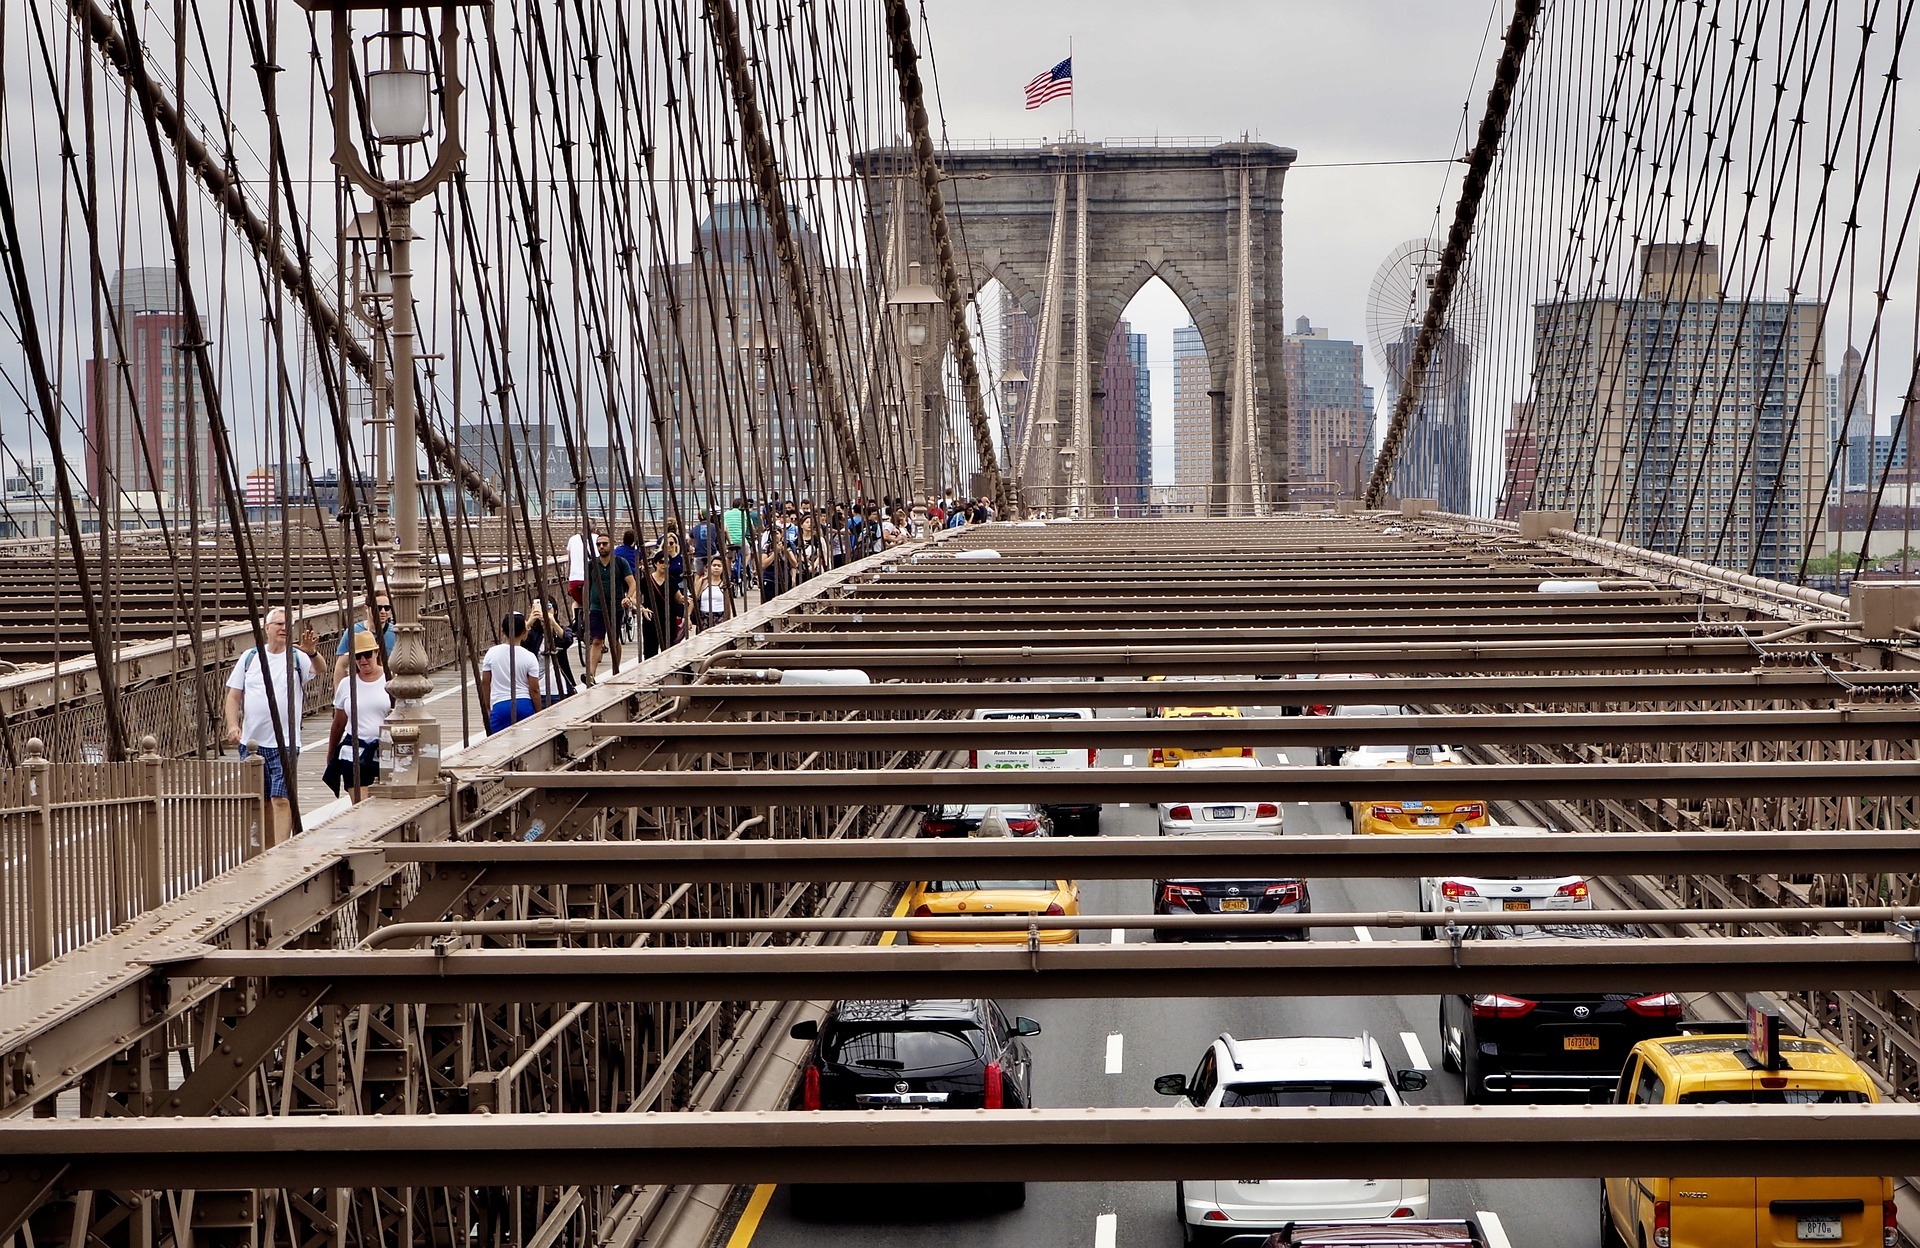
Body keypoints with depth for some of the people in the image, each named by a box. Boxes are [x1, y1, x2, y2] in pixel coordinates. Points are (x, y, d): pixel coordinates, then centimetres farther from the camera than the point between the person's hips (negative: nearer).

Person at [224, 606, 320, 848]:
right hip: (251, 743, 4)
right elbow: (234, 696, 9)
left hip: (285, 744, -3)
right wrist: (233, 725, -6)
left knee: (281, 800, -12)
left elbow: (319, 669, -22)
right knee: (260, 801, 12)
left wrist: (312, 652, -44)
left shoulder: (297, 658, 0)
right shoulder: (249, 658, 8)